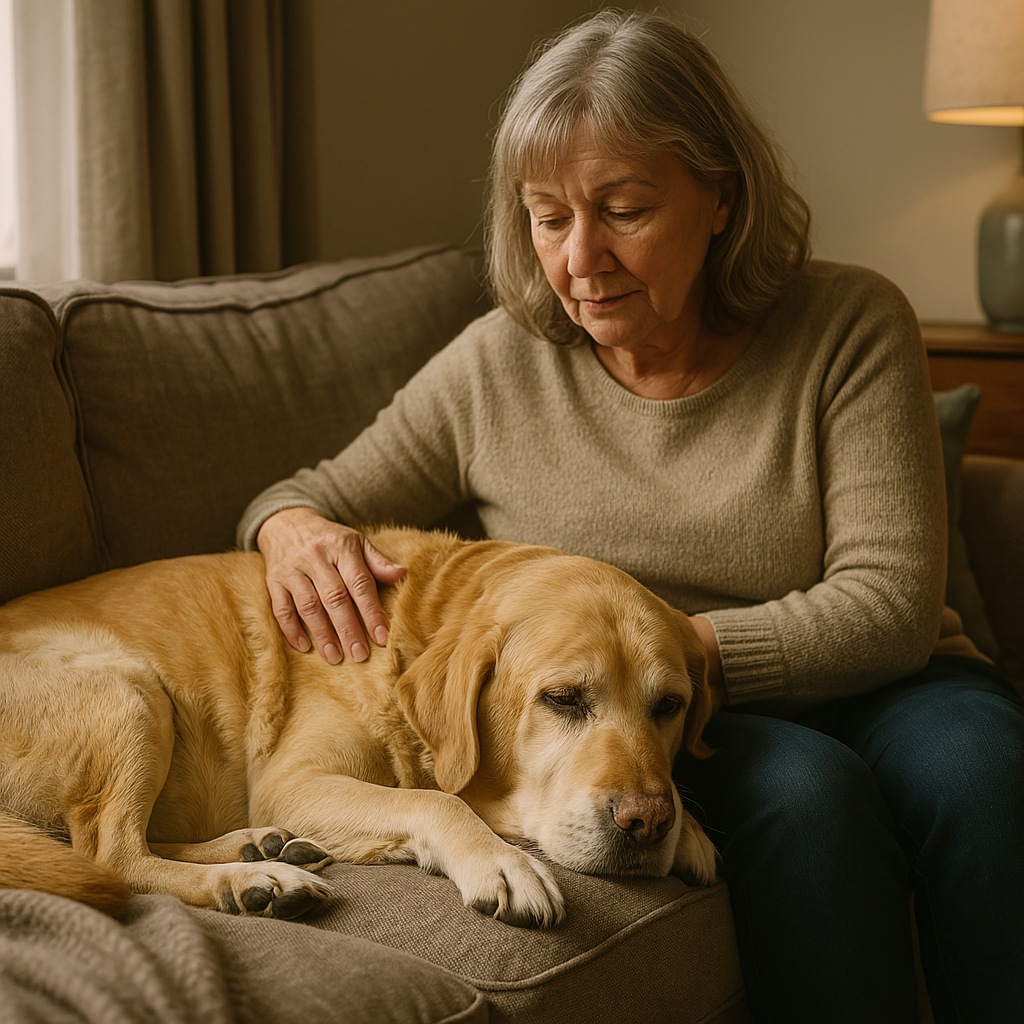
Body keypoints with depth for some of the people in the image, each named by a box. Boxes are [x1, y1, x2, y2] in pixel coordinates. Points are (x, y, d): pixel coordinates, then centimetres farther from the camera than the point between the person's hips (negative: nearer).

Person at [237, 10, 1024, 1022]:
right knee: (799, 788, -33)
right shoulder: (495, 366, -1)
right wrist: (293, 526, -15)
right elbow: (321, 496, 11)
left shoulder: (850, 325, -6)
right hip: (661, 730, 0)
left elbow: (889, 605, -13)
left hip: (866, 689, 1)